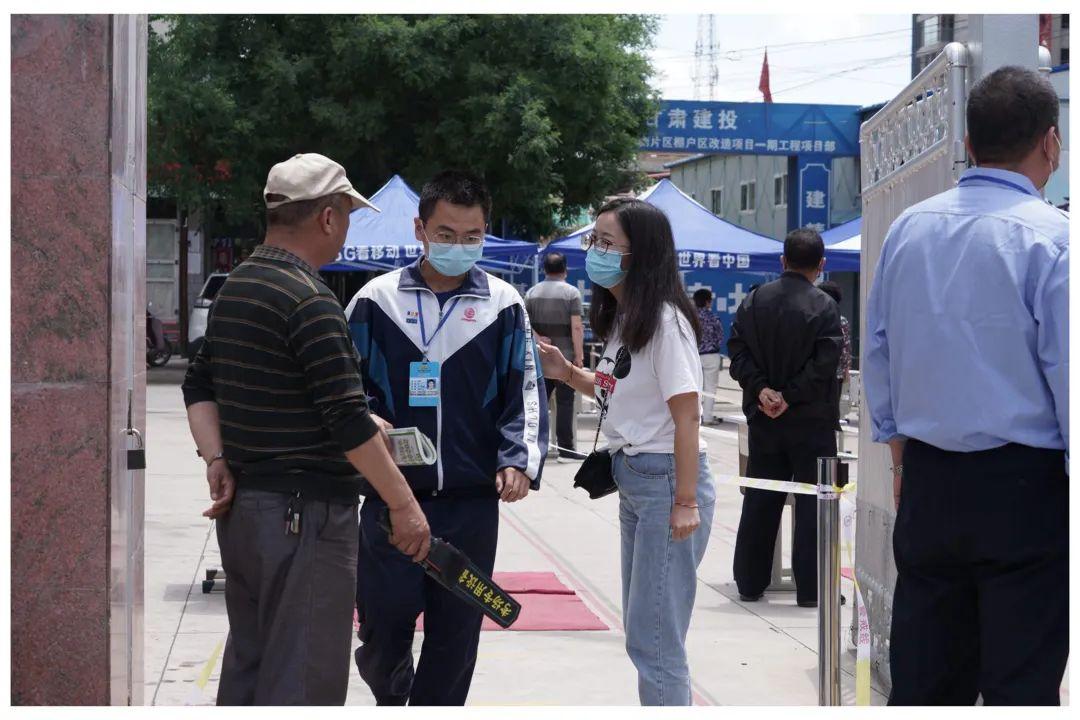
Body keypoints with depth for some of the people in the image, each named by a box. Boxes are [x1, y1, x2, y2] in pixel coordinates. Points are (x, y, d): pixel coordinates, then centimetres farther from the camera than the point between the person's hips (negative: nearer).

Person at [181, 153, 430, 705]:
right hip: (304, 515, -10)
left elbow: (200, 385, 17)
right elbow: (348, 419, -20)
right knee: (303, 680, -6)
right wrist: (403, 504, -15)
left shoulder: (234, 288, 12)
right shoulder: (308, 300, -18)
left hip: (242, 508, 10)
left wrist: (217, 462, 7)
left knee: (247, 667, 17)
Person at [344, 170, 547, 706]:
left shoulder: (503, 305, 4)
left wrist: (519, 460, -8)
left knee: (456, 632, 5)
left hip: (472, 501, 1)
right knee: (384, 623, 0)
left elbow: (525, 391, 5)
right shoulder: (377, 300, 2)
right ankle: (393, 696, 31)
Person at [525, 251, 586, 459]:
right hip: (565, 355, -4)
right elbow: (576, 327, -12)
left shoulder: (532, 293, 7)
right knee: (565, 402, -1)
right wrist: (579, 355, -10)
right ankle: (565, 446, -1)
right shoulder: (571, 293, -6)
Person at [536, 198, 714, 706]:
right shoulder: (622, 318, 11)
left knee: (652, 639, -5)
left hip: (666, 478, -10)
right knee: (643, 633, 16)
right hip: (632, 481, 10)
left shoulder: (663, 320, -16)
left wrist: (686, 502, -20)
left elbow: (686, 415, -18)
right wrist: (568, 374, 5)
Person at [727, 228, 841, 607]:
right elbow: (824, 363, -16)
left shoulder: (753, 301, 2)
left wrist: (761, 389, -7)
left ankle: (750, 581, 16)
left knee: (759, 502, 11)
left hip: (762, 419, 4)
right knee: (812, 503, 2)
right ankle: (810, 587, 3)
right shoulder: (824, 307, -11)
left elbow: (737, 351, -2)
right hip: (811, 420, -4)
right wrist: (790, 397, -12)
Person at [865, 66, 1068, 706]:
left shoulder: (909, 229, 7)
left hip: (927, 484, 6)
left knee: (922, 675, 12)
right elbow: (1070, 371, -13)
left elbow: (878, 352, 15)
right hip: (1025, 486, -6)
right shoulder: (1053, 237, -12)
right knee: (1022, 679, 0)